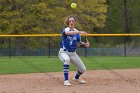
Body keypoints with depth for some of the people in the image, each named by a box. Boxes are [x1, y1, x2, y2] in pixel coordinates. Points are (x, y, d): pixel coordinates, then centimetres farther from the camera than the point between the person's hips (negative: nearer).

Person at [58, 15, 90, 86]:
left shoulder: (76, 32, 2)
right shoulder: (65, 30, -16)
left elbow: (78, 43, 7)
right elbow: (68, 33, -41)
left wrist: (85, 44, -15)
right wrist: (80, 32, -54)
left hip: (73, 53, 6)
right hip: (64, 52, -6)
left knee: (83, 69, 4)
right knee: (66, 59, -41)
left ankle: (76, 78, 40)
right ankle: (66, 80, -34)